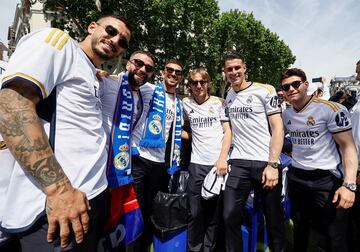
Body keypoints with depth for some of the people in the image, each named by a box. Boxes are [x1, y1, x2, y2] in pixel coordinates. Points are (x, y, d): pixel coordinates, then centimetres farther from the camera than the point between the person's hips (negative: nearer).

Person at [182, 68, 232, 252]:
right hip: (197, 164, 1)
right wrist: (191, 136, 4)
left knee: (215, 213, 7)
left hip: (219, 163, 0)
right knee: (196, 213, 3)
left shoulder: (219, 102, 6)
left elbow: (228, 131, 1)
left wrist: (222, 159, -9)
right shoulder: (186, 103, 10)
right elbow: (183, 126, 24)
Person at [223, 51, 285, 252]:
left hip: (266, 163, -3)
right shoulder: (228, 96, 12)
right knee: (230, 217, 0)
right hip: (239, 163, 3)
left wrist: (272, 164, -14)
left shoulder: (265, 90, -3)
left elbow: (278, 128, -7)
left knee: (274, 218, 11)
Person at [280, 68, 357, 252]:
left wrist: (349, 184, -23)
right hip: (296, 178, 5)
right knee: (299, 229, 21)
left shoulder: (330, 109, -13)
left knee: (334, 237, 5)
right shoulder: (285, 114, 4)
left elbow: (348, 147, -14)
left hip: (327, 179, -5)